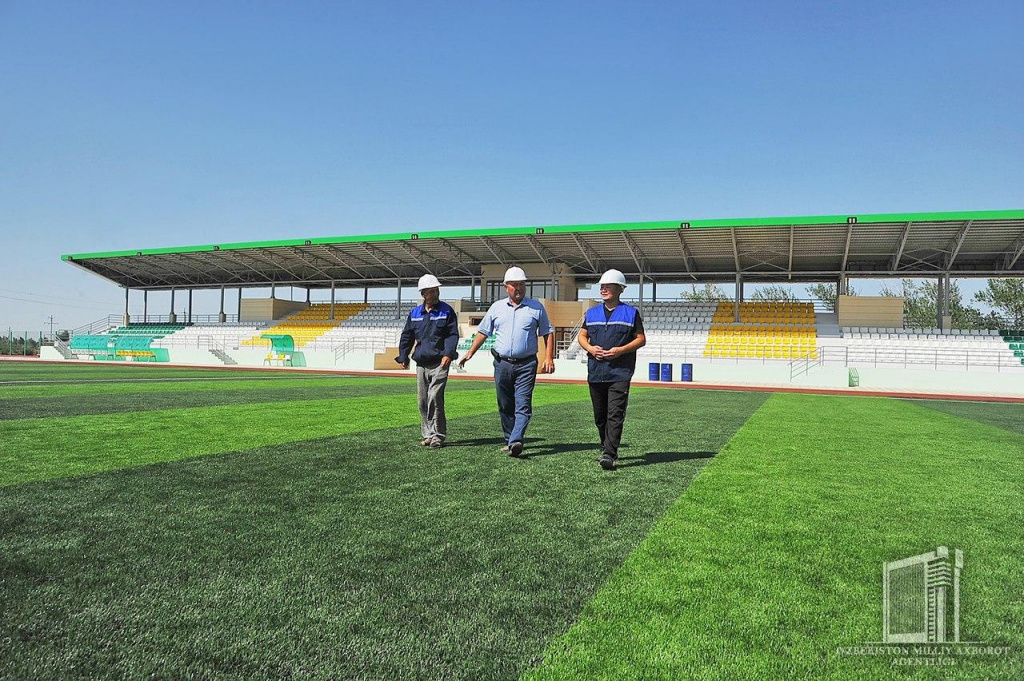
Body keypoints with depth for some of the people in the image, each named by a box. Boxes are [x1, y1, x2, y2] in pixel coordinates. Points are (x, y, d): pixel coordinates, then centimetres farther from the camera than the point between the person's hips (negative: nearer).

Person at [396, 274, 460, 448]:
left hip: (439, 363, -5)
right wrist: (403, 357, 15)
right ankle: (428, 435, 16)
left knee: (435, 397, -14)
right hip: (421, 363, 5)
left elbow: (453, 334, -2)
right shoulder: (415, 313, 12)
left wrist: (448, 354, -15)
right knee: (423, 401, 6)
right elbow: (406, 336, 19)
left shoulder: (447, 311, 2)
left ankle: (438, 435, -7)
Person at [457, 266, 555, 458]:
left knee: (523, 404, -13)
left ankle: (516, 441, -20)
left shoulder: (536, 307, 5)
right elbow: (483, 332, 15)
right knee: (505, 406, 8)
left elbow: (548, 333, 6)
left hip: (526, 364, -3)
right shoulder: (497, 307, 11)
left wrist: (549, 358, -4)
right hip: (502, 363, 3)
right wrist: (470, 353, 9)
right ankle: (509, 440, 18)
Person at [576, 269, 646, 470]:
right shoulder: (592, 313, 15)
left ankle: (609, 455, -16)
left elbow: (641, 339, 3)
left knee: (615, 414, -12)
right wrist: (591, 348, -5)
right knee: (600, 415, 12)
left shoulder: (631, 313, 4)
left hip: (620, 372, -4)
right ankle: (606, 448, 28)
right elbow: (582, 336, 18)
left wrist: (620, 350, -12)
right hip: (595, 371, 5)